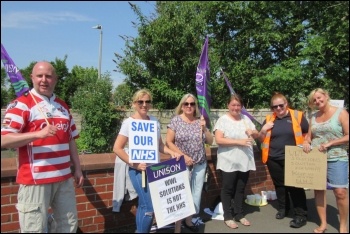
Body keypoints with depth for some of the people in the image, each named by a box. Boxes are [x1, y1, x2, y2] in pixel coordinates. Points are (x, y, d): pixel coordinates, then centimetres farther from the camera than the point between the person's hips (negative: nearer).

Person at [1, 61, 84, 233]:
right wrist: (39, 133, -26)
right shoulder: (21, 104, -6)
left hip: (64, 178, 6)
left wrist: (77, 169, 14)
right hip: (35, 180, -6)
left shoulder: (63, 106, 14)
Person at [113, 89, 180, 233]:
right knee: (149, 208, -7)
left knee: (144, 206, 16)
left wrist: (171, 152, -4)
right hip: (139, 170, -5)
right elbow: (117, 148, -13)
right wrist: (134, 164, -18)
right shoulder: (129, 123, -11)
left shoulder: (155, 121, 6)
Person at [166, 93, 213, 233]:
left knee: (196, 193, 12)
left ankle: (189, 221, 32)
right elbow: (169, 142, -7)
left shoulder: (200, 121, 6)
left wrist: (204, 128, -9)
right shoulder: (175, 121, -4)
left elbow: (210, 142, 8)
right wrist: (183, 156, -15)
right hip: (182, 164, -4)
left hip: (200, 164, 4)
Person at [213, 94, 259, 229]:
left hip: (245, 161, 5)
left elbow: (257, 135, 16)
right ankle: (228, 217, 19)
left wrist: (253, 132, -8)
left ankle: (239, 214, 29)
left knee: (240, 189, 15)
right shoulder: (223, 120, -8)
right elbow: (218, 140, -18)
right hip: (228, 162, -5)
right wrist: (239, 142, -22)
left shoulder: (246, 119, 9)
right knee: (228, 189, 6)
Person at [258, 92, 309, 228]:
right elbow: (261, 139, 10)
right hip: (273, 159, 4)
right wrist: (264, 130, -8)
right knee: (279, 184, 17)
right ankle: (283, 208, 35)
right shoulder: (269, 119, 5)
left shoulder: (298, 116, -4)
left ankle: (301, 215, 13)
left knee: (295, 186, 2)